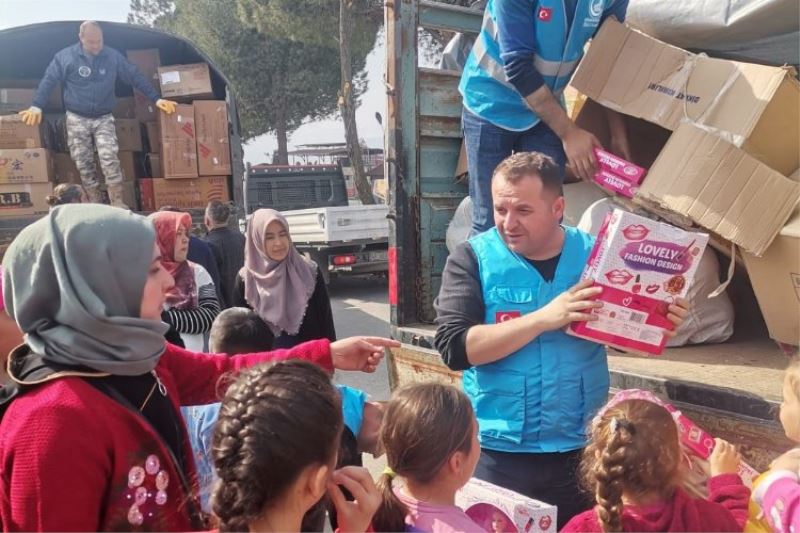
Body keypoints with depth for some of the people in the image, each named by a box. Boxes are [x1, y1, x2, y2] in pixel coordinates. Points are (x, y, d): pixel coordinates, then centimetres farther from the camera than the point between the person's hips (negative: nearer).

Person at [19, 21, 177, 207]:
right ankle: (96, 203, 13)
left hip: (104, 118, 0)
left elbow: (136, 77, 1)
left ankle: (118, 203, -12)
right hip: (76, 119, 1)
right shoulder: (65, 56, -5)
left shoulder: (113, 56, -2)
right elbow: (49, 81, -5)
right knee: (83, 163, 3)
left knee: (110, 159, -16)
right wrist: (37, 106, -16)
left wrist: (156, 99, -6)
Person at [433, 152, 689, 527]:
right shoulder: (473, 257, -9)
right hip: (498, 452, -2)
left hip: (581, 450, 2)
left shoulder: (595, 254, -3)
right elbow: (454, 347, -19)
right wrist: (544, 318, -26)